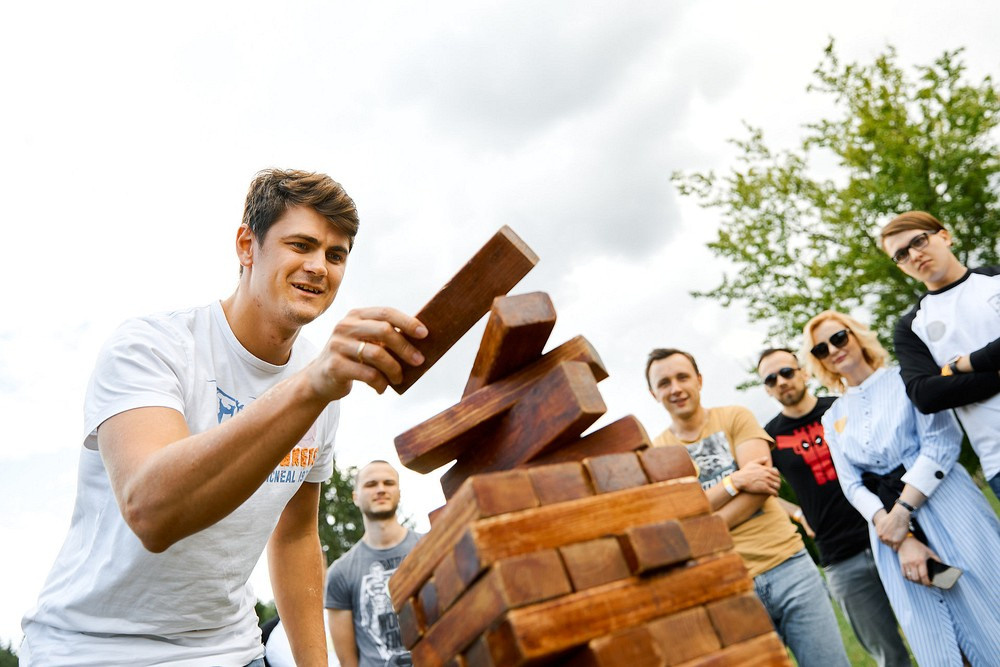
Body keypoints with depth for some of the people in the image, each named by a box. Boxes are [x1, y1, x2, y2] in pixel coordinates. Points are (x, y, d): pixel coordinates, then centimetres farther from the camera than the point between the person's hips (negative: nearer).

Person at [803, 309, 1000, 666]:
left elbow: (941, 442, -9)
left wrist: (903, 509, -16)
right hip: (889, 520, 3)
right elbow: (853, 486, 3)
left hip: (943, 501, -3)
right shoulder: (832, 419, 11)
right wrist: (900, 540, -11)